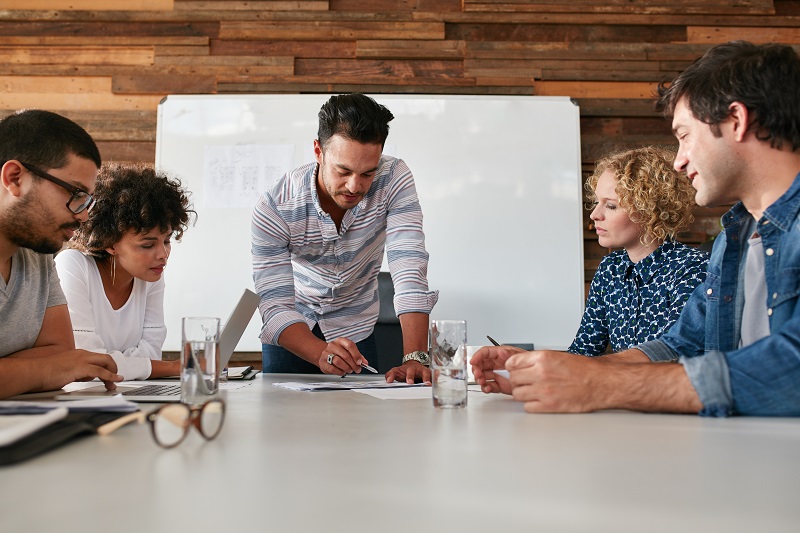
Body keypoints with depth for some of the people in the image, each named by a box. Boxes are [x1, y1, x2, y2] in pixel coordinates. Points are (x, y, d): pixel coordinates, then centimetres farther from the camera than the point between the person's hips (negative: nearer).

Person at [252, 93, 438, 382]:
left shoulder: (394, 178, -22)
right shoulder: (274, 207, -25)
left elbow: (409, 269, -29)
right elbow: (276, 307, -27)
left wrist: (415, 358, -40)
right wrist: (321, 354, -45)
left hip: (356, 330, 1)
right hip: (293, 329, 0)